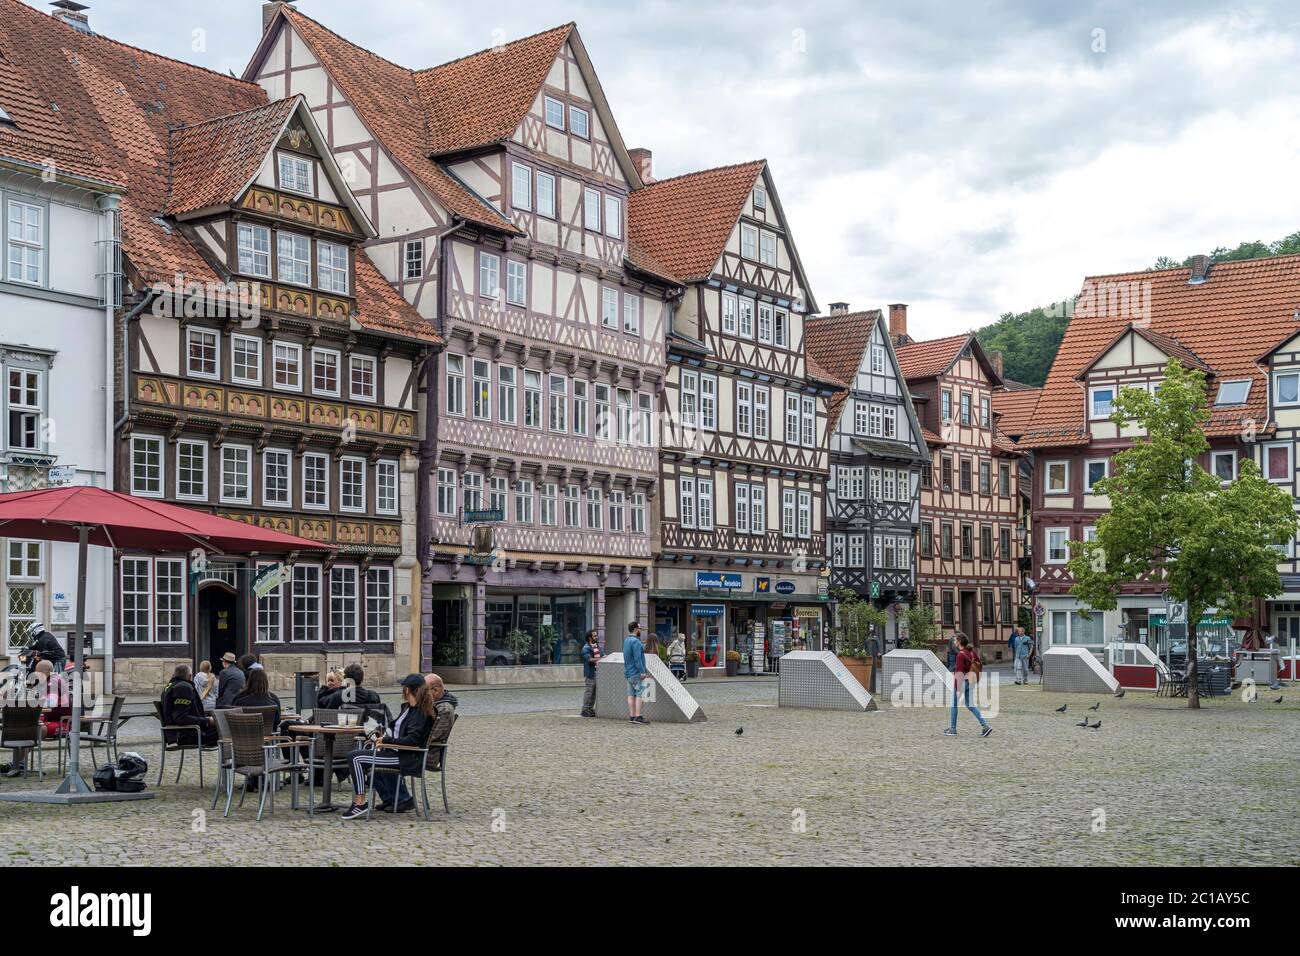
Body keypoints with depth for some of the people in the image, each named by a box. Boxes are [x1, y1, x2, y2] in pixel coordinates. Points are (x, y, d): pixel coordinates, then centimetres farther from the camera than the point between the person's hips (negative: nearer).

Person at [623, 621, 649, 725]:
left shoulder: (626, 640, 16)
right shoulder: (635, 641, -15)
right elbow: (637, 658, -21)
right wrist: (642, 672, -21)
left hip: (628, 672, 9)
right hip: (636, 673, -9)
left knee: (631, 694, 7)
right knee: (639, 694, -8)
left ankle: (631, 716, 7)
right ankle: (638, 717, -12)